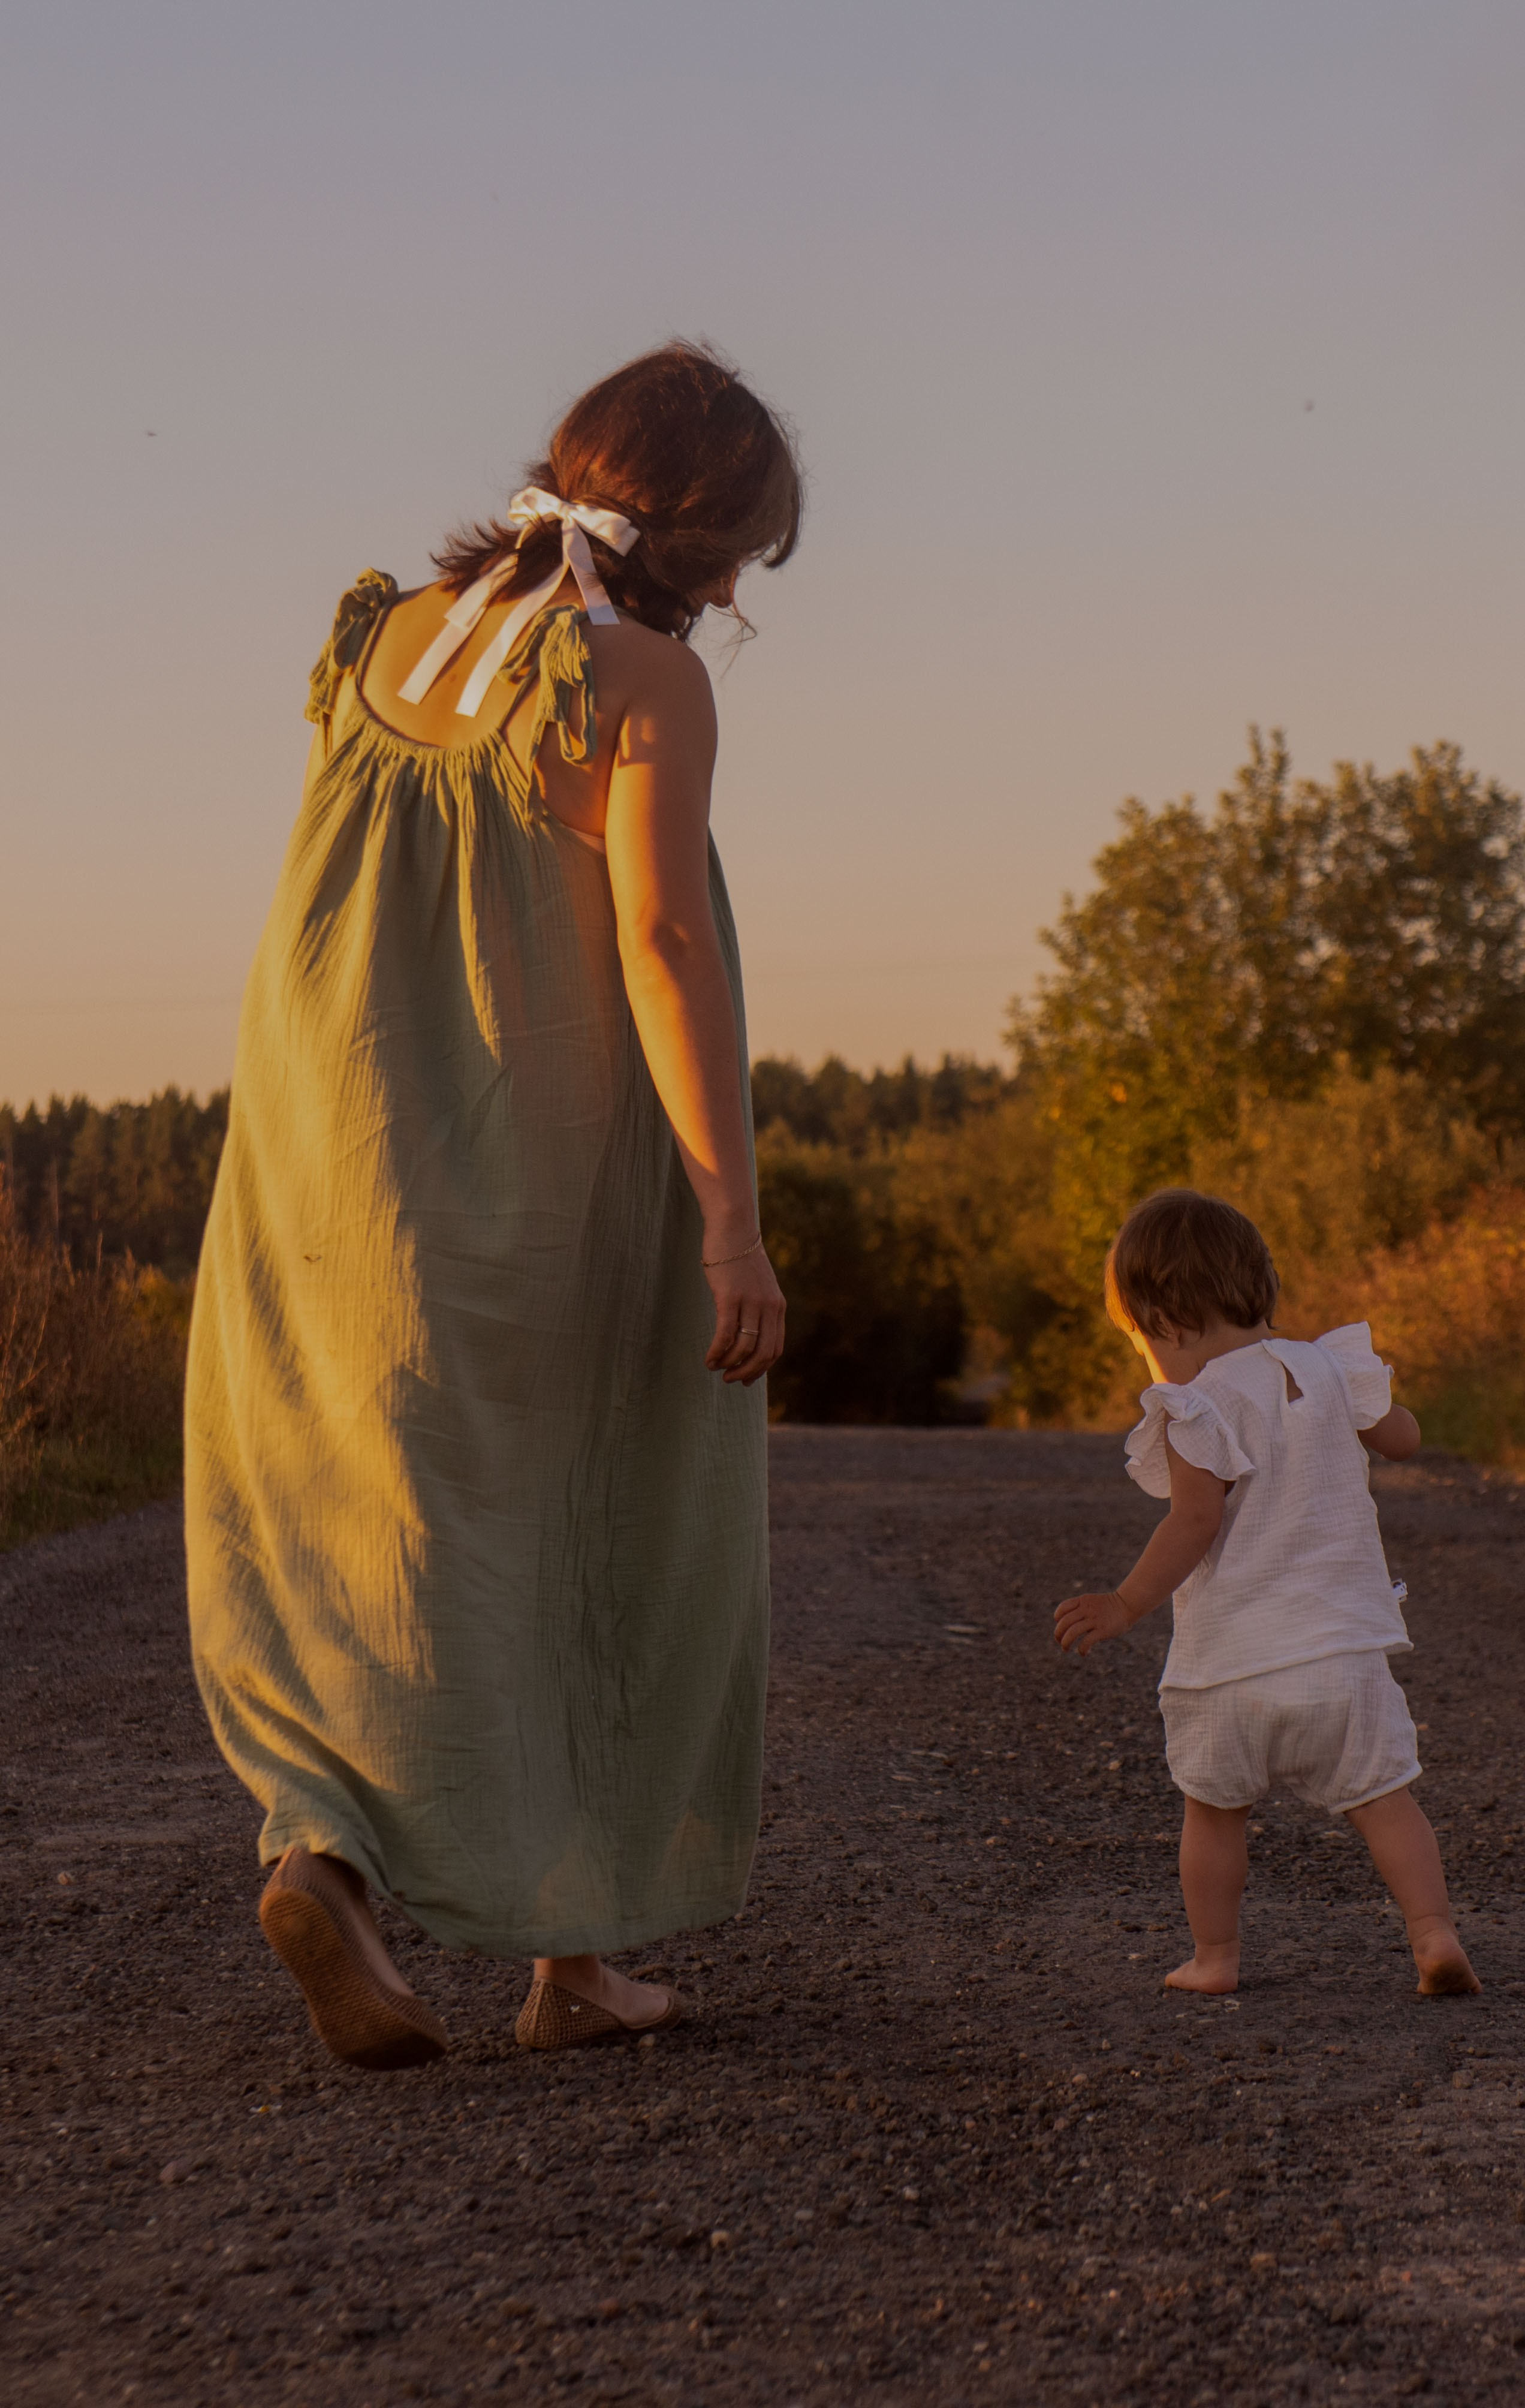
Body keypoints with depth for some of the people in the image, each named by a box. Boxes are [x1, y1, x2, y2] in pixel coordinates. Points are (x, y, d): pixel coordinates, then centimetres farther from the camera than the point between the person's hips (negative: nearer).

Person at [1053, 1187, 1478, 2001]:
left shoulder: (1198, 1406, -12)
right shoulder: (1328, 1367, 4)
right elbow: (1402, 1439, 18)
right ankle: (1433, 1932, -7)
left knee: (1214, 1809, 14)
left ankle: (1214, 1956, 20)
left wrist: (1126, 1605, -13)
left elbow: (1195, 1522, -19)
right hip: (1345, 1644, 3)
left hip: (1232, 1663, -3)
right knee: (1383, 1798, 7)